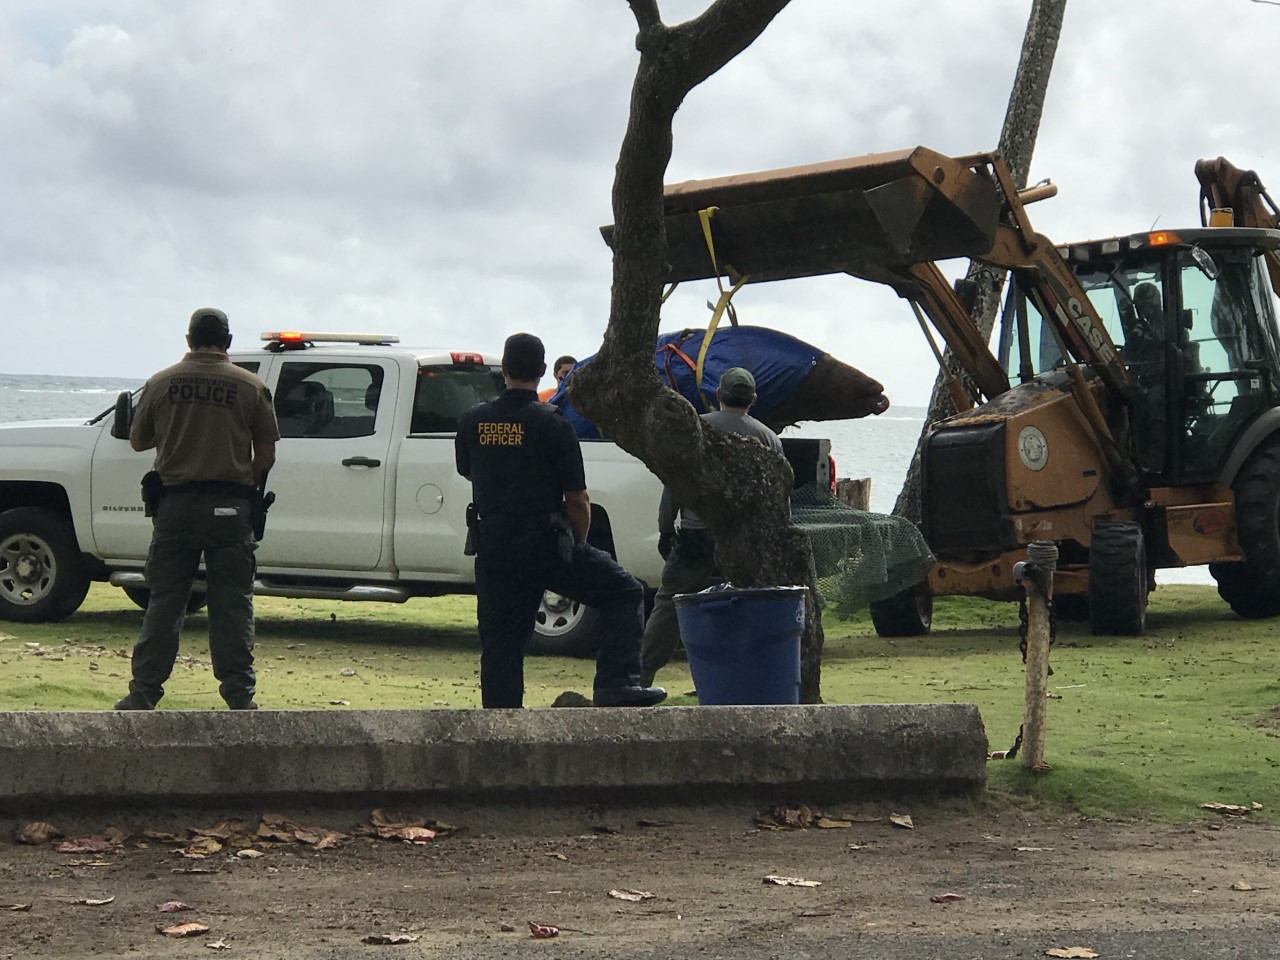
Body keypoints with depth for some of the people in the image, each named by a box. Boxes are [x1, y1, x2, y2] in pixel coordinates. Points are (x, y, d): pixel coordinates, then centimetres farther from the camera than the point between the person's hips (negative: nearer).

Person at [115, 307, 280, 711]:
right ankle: (240, 696, 4)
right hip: (230, 507, -1)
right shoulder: (251, 387, -1)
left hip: (175, 504, 1)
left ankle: (142, 695, 7)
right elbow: (266, 455, 1)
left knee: (164, 602, 6)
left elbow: (137, 441, 13)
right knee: (232, 605, 4)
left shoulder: (161, 383, 3)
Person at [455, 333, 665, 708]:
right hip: (546, 545, -4)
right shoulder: (552, 425, -10)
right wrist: (577, 543, 9)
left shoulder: (472, 422, 2)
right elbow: (577, 500, -8)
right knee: (625, 593, 9)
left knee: (499, 646, 10)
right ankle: (615, 685, -3)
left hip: (492, 549, 4)